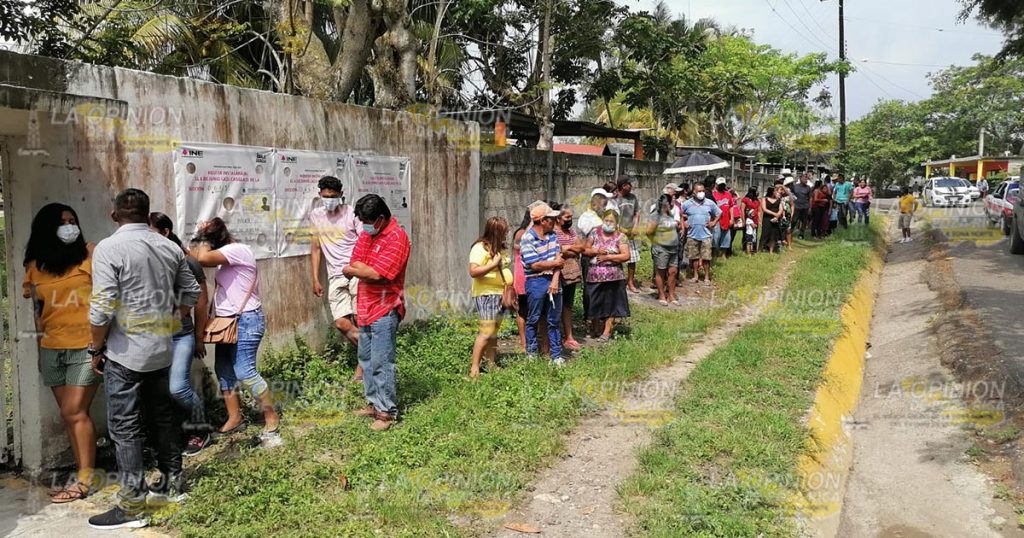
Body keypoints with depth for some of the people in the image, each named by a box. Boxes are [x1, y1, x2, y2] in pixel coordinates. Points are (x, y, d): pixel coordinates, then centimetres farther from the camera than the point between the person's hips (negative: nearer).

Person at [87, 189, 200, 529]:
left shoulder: (109, 249, -14)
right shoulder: (170, 248, 4)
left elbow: (102, 307, -19)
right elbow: (190, 294, 11)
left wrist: (95, 349, -7)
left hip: (125, 352, -6)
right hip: (162, 349, 6)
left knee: (125, 427, 0)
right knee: (163, 416, 19)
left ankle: (132, 505, 4)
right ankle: (172, 481, 31)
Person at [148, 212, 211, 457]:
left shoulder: (187, 262, -5)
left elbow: (201, 301, 3)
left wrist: (199, 338, 8)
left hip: (181, 337, -3)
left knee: (178, 387, -13)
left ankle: (201, 431, 10)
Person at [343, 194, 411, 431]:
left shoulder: (396, 238, -17)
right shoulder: (368, 233, 10)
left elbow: (376, 274, -22)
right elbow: (355, 263, 5)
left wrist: (353, 270, -6)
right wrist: (369, 271, -14)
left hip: (384, 310, -9)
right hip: (366, 307, 9)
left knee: (381, 363, -5)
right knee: (366, 359, 16)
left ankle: (387, 411, 4)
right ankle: (374, 403, 29)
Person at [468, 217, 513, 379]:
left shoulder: (497, 248, 14)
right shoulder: (480, 248, -14)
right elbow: (473, 271, -23)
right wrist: (493, 264, -26)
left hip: (499, 293, 9)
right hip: (485, 294, -9)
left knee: (494, 331, 10)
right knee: (487, 331, -14)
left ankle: (492, 364, 16)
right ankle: (474, 368, -12)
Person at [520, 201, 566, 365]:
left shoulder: (552, 235, 7)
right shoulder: (527, 238, -13)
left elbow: (558, 257, 0)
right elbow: (535, 265, -17)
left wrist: (555, 279, -11)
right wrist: (555, 263, -4)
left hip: (553, 280, 6)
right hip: (536, 282, -5)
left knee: (554, 320, 9)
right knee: (533, 319, 7)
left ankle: (556, 355, 16)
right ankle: (532, 353, 21)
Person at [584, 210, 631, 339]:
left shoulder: (620, 237, -1)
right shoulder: (595, 234, 7)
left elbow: (626, 256, -8)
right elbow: (585, 250, 8)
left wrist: (607, 257, -13)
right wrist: (596, 251, -11)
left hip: (613, 276, -2)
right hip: (594, 276, 2)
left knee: (611, 303, 2)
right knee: (595, 303, 8)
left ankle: (607, 332, 11)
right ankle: (595, 328, 28)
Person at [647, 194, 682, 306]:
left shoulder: (671, 216, 12)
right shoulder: (656, 216, -11)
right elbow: (648, 232, -16)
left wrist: (679, 225, 9)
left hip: (673, 249, 7)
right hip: (661, 249, -7)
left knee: (672, 271, 7)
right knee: (661, 272, 1)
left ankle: (671, 295, 17)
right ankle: (662, 296, 10)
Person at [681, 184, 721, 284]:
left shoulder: (710, 203, 3)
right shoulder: (687, 204, 0)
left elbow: (719, 213, 15)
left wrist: (714, 223, 3)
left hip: (705, 235, 0)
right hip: (692, 235, 0)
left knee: (706, 257, -1)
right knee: (694, 257, 8)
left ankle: (707, 277, 9)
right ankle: (696, 275, 21)